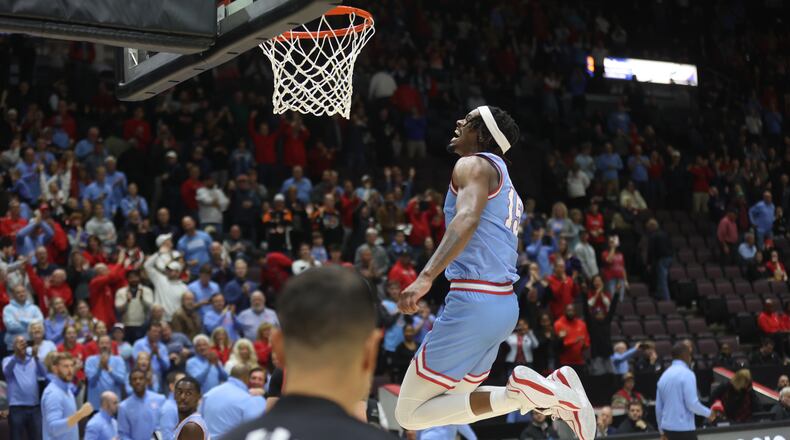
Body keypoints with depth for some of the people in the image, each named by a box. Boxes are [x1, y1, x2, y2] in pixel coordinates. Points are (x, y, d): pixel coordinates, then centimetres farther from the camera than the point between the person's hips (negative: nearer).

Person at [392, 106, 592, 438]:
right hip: (506, 304, 9)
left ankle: (521, 391, -17)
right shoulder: (507, 187, 23)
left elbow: (468, 217, -25)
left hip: (474, 303, -9)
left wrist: (426, 276, -38)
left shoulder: (474, 164, -5)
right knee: (451, 402, 21)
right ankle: (553, 387, 3)